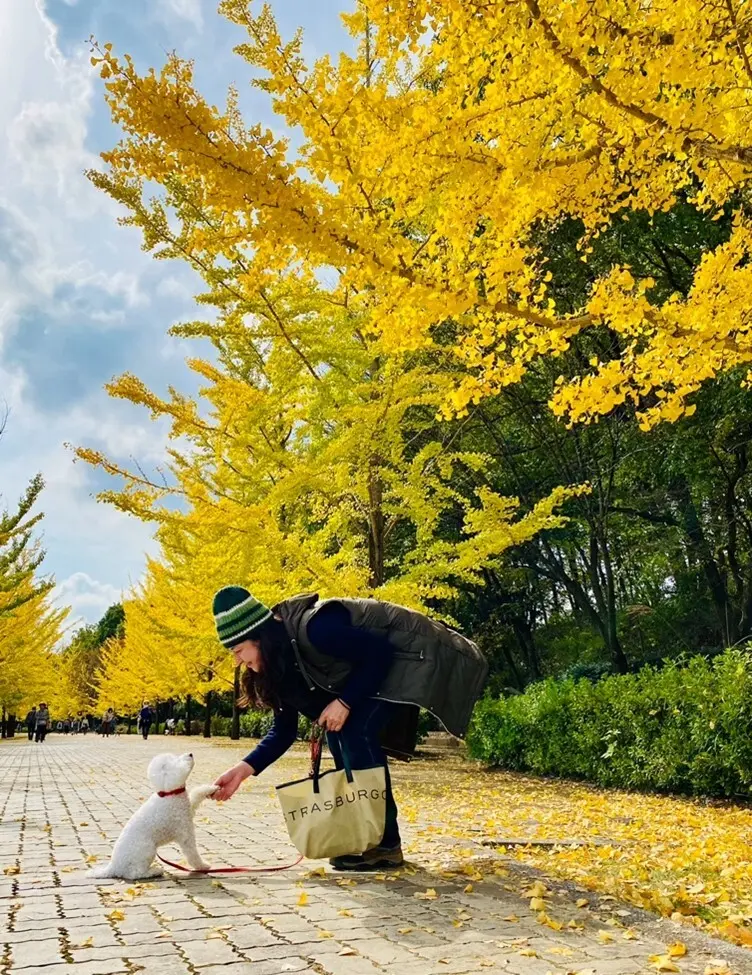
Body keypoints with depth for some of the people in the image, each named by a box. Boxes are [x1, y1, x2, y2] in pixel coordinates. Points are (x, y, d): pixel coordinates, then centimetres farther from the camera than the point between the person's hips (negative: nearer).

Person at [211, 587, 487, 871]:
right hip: (382, 665, 9)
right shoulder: (282, 660, -3)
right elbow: (284, 730, 0)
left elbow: (380, 652, -27)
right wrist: (244, 769, -10)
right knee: (339, 734, 0)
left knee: (358, 732, -19)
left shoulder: (314, 629, -33)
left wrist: (345, 701, -24)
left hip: (414, 656, -9)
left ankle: (386, 844, -9)